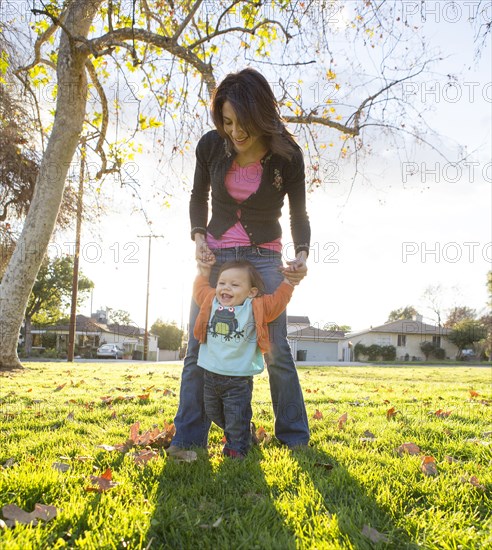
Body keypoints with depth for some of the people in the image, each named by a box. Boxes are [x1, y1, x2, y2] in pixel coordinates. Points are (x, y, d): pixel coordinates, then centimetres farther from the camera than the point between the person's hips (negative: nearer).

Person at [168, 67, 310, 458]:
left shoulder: (287, 155, -12)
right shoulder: (211, 145, -7)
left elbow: (299, 214, -1)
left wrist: (302, 255, -20)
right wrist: (199, 238, -7)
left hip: (264, 258, -2)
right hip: (215, 255, 2)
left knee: (276, 349, -2)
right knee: (198, 346, -2)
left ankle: (295, 437, 14)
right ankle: (188, 439, 5)